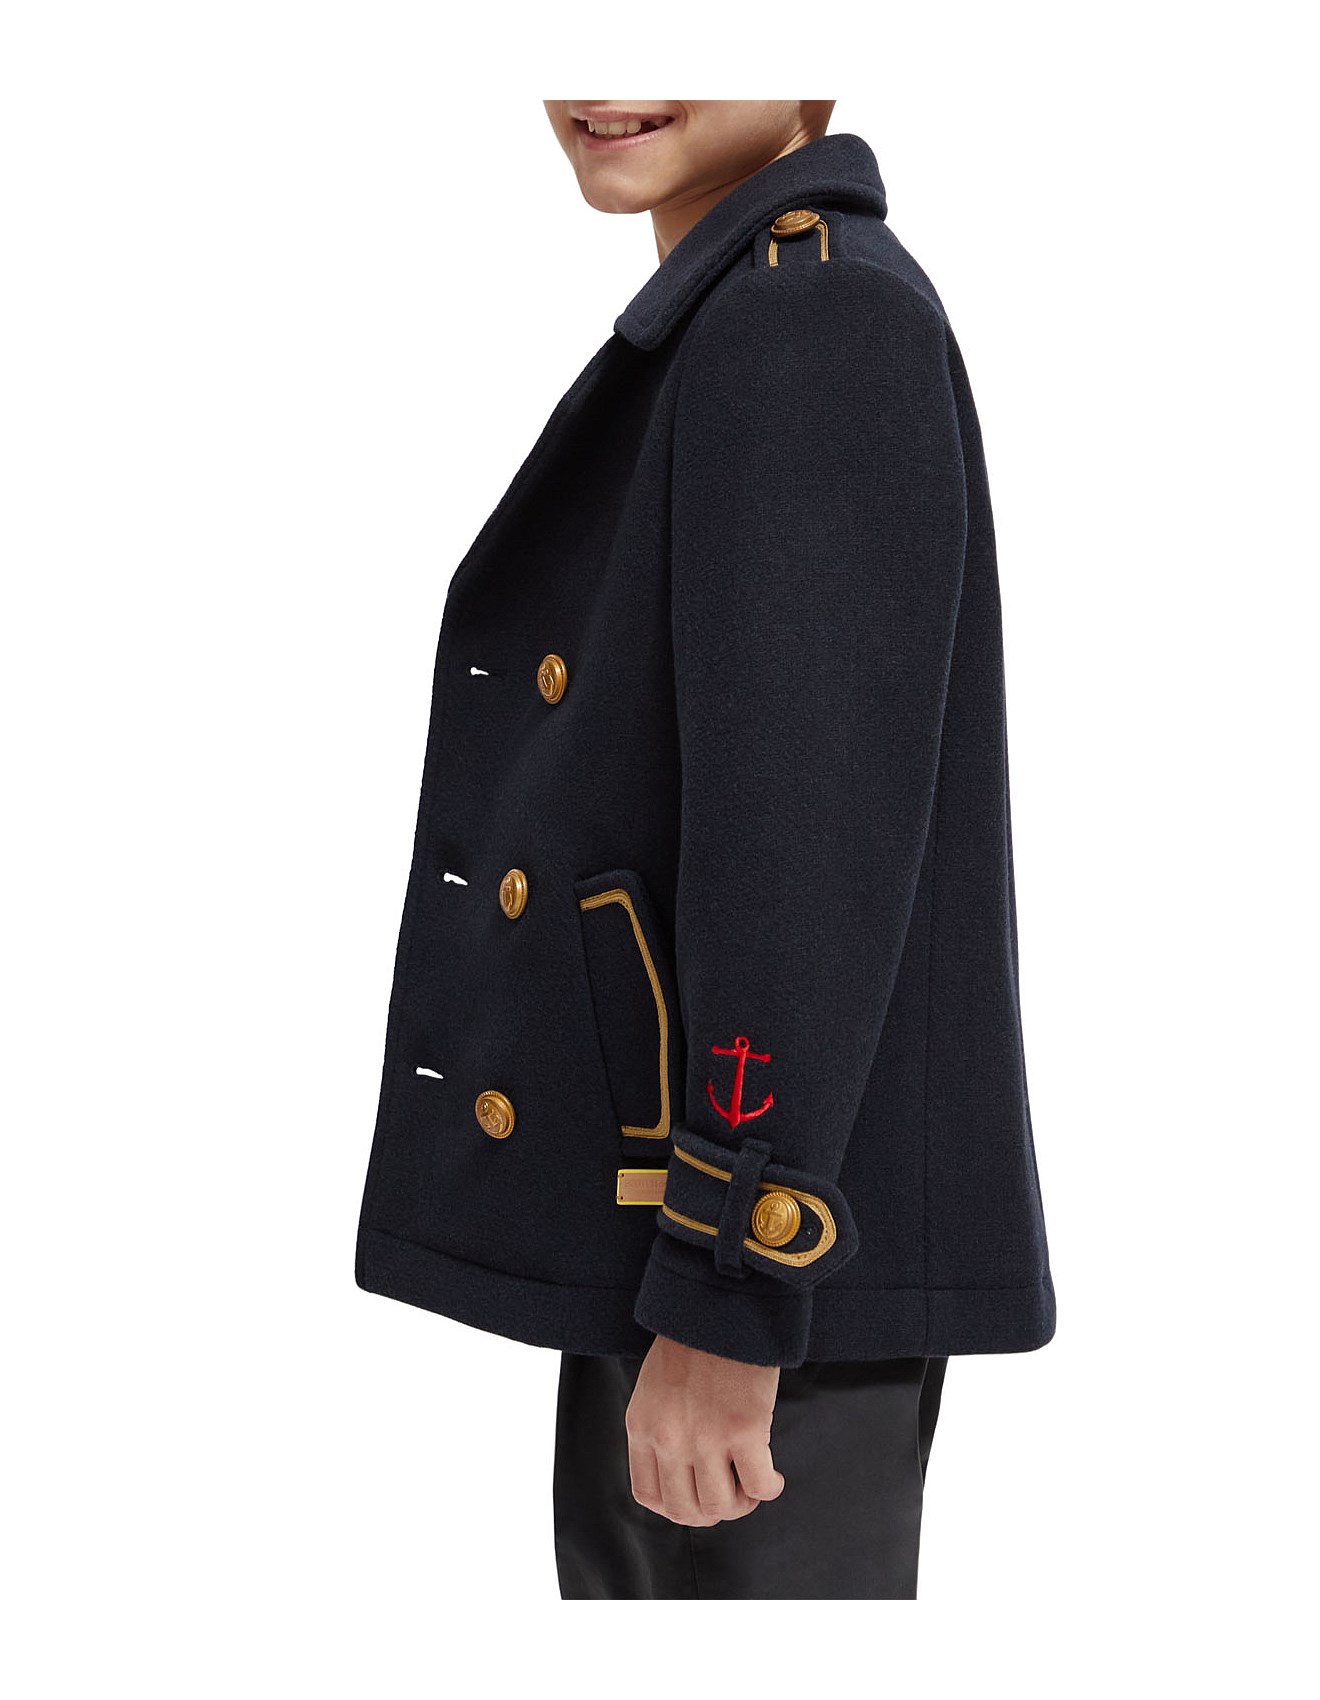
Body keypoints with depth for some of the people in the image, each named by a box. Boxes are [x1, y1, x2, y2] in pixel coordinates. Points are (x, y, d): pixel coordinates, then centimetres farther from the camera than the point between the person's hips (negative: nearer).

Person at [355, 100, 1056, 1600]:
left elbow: (815, 837, -22)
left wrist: (728, 1298, -23)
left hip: (768, 1237, -10)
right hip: (657, 1226, 10)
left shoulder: (821, 317, -15)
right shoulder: (720, 332, 17)